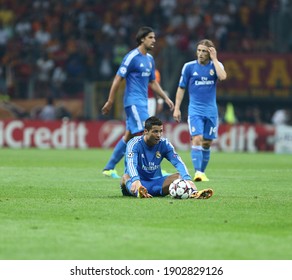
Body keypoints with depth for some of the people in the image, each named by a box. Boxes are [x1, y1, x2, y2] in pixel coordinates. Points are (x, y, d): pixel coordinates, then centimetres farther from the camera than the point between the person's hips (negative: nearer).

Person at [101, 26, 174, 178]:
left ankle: (109, 168, 16)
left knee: (129, 136, 9)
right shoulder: (131, 57, -11)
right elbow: (118, 79, -11)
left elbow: (152, 82, 24)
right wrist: (110, 102, -12)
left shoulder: (150, 59, 15)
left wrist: (166, 98, 17)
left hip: (142, 102, 9)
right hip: (133, 101, -9)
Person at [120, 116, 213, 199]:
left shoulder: (164, 144, -2)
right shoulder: (135, 143, -14)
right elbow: (131, 164, -32)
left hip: (156, 183, 4)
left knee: (180, 175, -17)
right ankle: (138, 192, -71)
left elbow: (178, 162, -14)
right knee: (126, 177, -36)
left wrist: (187, 179, -36)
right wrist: (136, 181, -54)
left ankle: (194, 192, -49)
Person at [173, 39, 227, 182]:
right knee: (197, 139, -17)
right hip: (195, 110, -2)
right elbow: (181, 88, 6)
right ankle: (197, 172, -22)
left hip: (211, 111, 2)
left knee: (207, 143, 6)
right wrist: (176, 108, 2)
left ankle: (202, 172, 18)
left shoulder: (216, 65, 2)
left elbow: (222, 76, -20)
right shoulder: (189, 66, 0)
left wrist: (214, 59, -15)